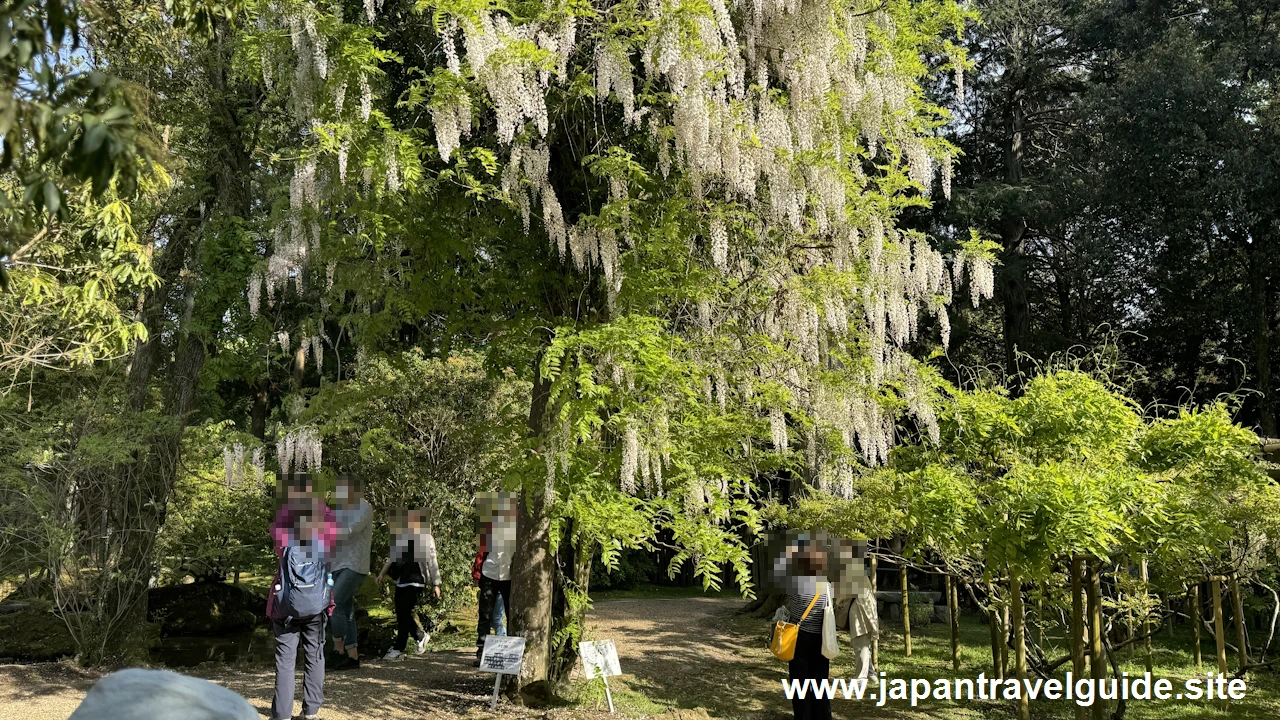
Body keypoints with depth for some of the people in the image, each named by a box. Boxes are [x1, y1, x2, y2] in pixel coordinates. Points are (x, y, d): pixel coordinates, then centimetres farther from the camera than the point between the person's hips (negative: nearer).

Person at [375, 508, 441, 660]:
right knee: (401, 614, 7)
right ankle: (421, 637, 26)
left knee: (404, 614, -6)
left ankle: (398, 649, 4)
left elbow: (432, 562, -5)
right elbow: (393, 556, 23)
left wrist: (436, 584, -5)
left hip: (414, 581, -7)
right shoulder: (400, 537, 12)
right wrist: (383, 572, 21)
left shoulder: (426, 539, -6)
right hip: (401, 580, 7)